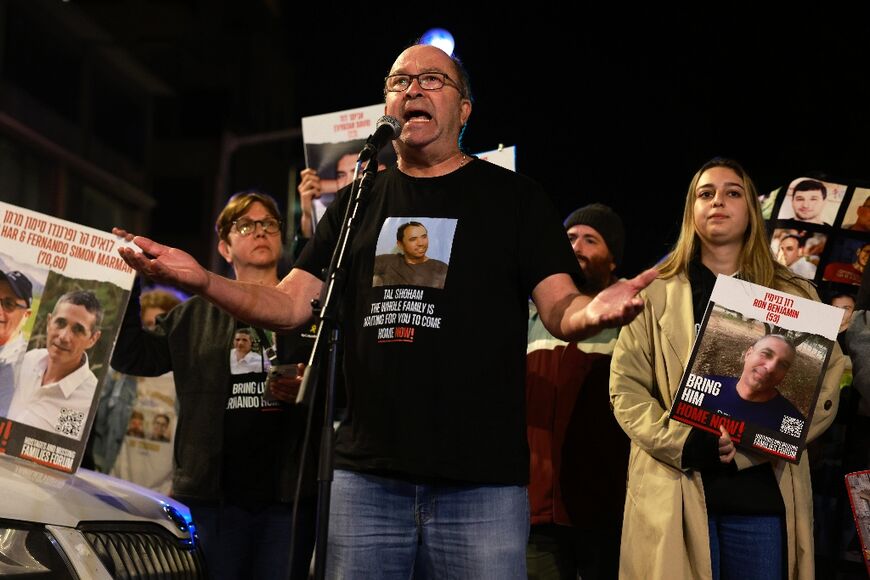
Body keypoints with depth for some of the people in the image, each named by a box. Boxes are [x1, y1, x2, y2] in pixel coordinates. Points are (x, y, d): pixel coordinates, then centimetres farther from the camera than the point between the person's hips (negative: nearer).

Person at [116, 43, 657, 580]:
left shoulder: (514, 197, 6)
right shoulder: (358, 204, 15)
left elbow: (561, 309, -1)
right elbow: (290, 306, 10)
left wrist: (594, 311, -26)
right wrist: (204, 281, -8)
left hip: (483, 481, -2)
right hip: (367, 476, 3)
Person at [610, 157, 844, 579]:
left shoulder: (795, 297, 13)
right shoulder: (656, 294, 10)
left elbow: (823, 392, 4)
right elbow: (625, 387, 3)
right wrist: (683, 443, -14)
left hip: (764, 493, 1)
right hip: (677, 494, -1)